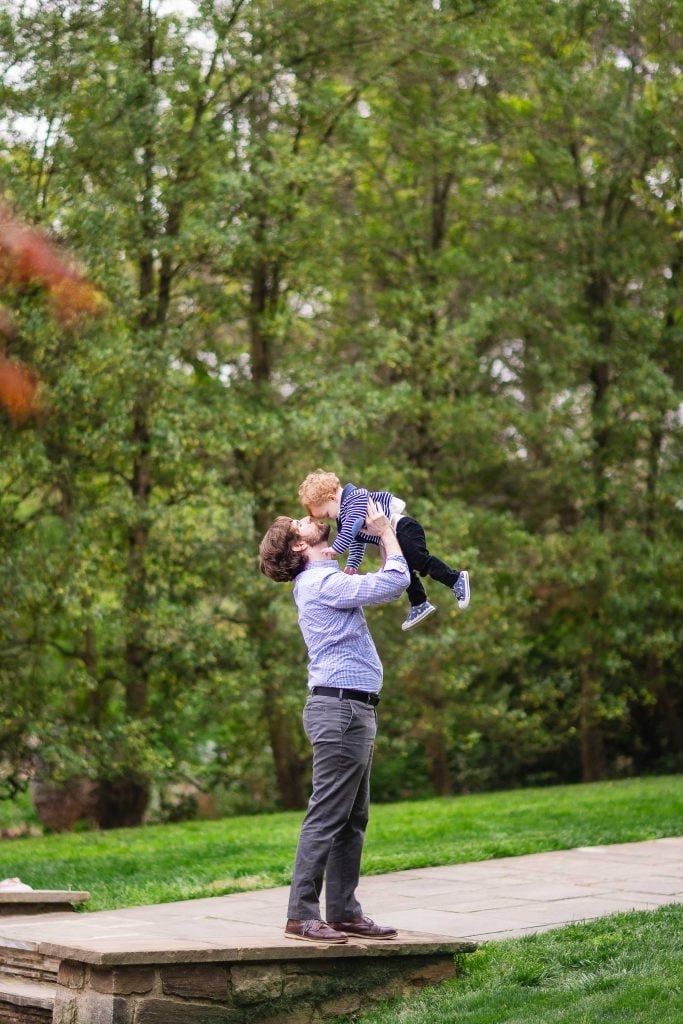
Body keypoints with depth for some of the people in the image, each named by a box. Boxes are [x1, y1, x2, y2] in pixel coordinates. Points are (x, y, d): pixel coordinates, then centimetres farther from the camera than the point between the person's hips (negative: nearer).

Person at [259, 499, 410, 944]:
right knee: (327, 817, -10)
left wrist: (374, 532, 20)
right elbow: (394, 583, -16)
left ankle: (344, 911, 15)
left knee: (353, 820, 11)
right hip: (340, 709, -10)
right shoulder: (323, 582, -12)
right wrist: (386, 531, -2)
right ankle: (302, 915, -9)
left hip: (354, 710, 10)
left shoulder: (324, 579, 20)